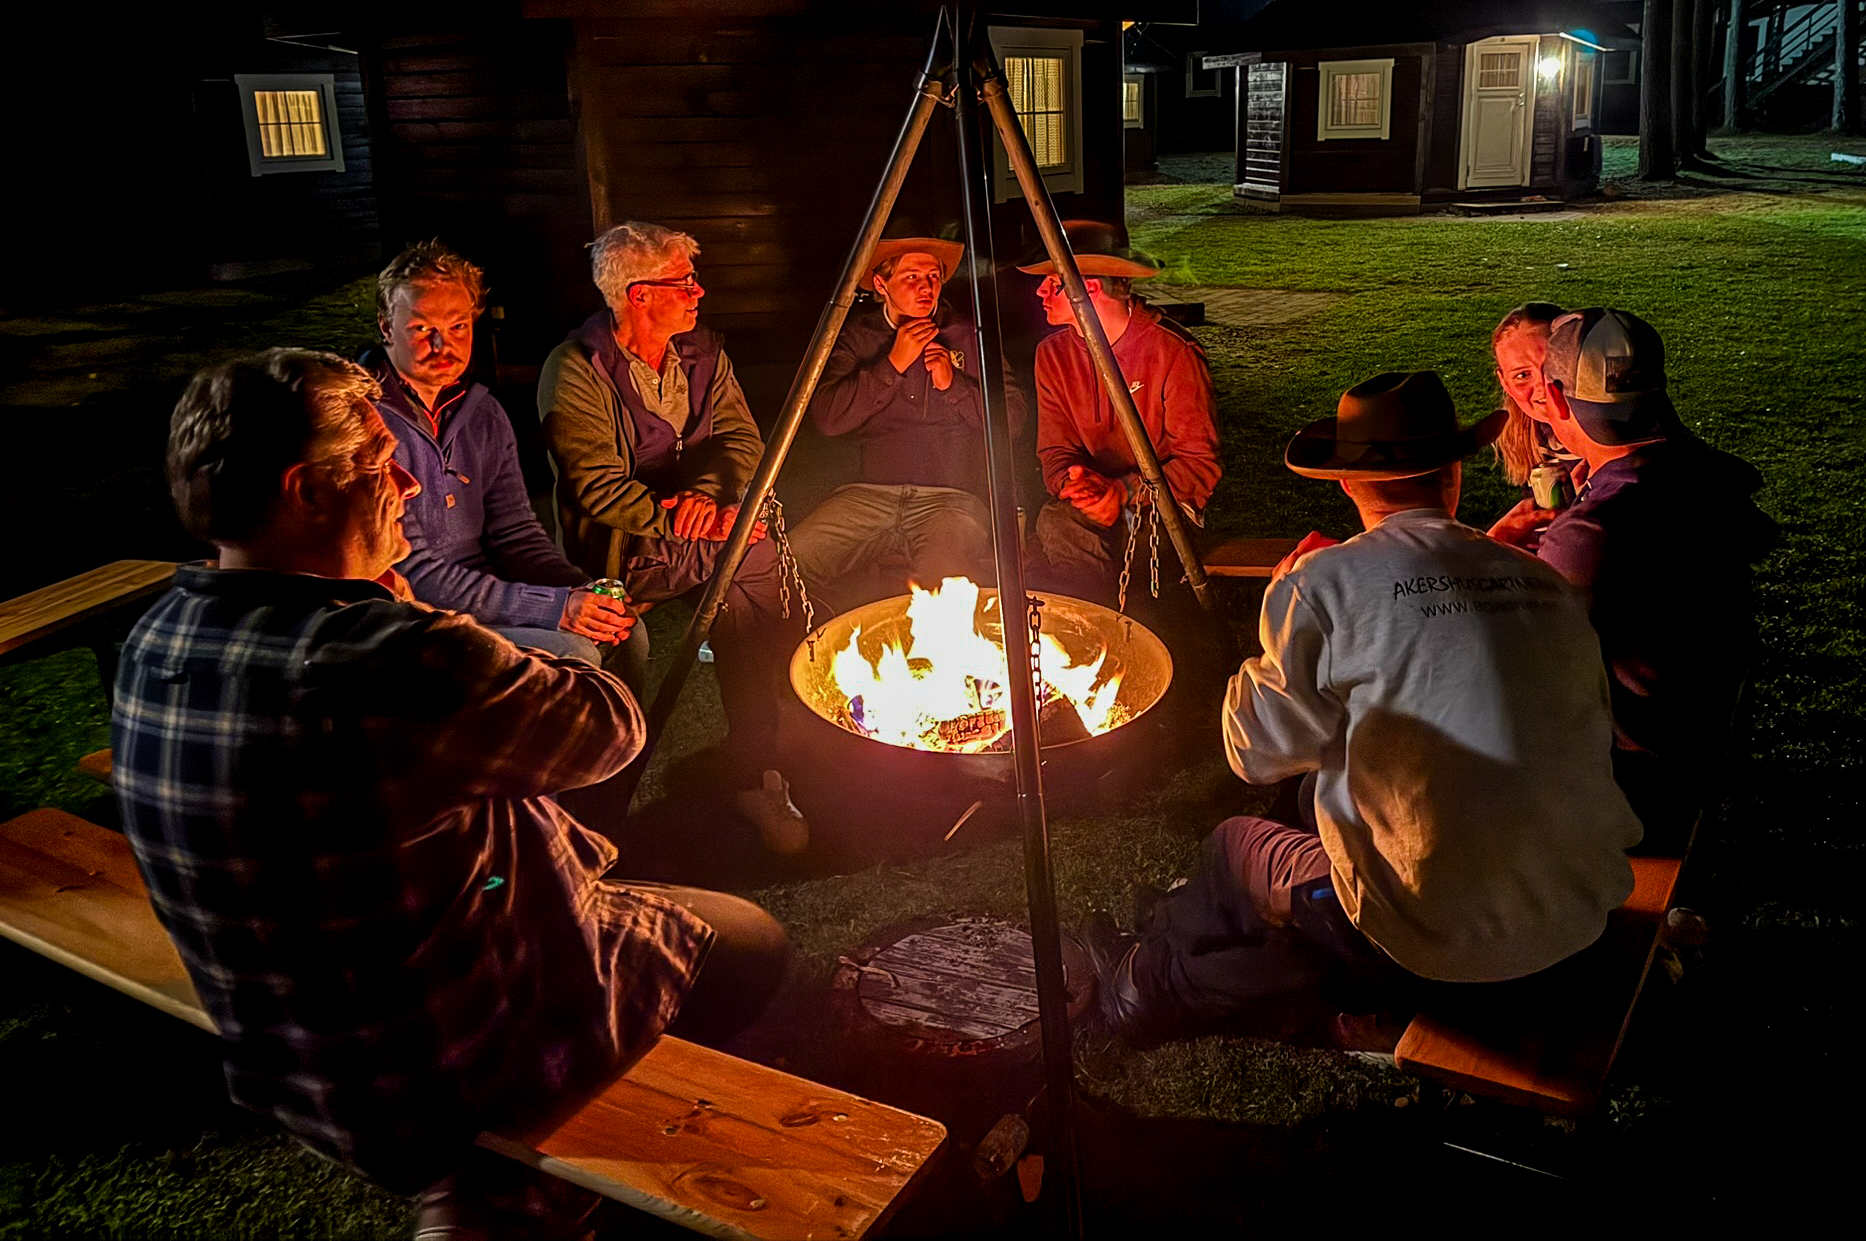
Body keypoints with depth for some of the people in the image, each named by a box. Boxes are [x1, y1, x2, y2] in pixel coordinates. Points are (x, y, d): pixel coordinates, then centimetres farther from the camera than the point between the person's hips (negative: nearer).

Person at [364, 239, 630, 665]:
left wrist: (583, 594, -12)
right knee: (571, 655, -23)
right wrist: (555, 607, -25)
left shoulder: (483, 414, 7)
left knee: (624, 631, -4)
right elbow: (412, 574, -21)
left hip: (481, 602, 7)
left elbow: (515, 535, 9)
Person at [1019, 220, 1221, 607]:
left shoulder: (1173, 350, -11)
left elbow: (1201, 463, -11)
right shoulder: (1052, 353, 6)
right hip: (1089, 506, 5)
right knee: (1053, 524, -28)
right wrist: (1074, 481, -18)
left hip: (1160, 505, -5)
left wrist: (1128, 491, -23)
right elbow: (1055, 453, 6)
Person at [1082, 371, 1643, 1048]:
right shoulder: (1546, 581, 1)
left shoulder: (1323, 585, -14)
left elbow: (1257, 751, -5)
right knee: (1323, 798, 25)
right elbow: (1592, 731, 13)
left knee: (1234, 846, 19)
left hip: (1440, 943, -5)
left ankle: (1153, 988, 45)